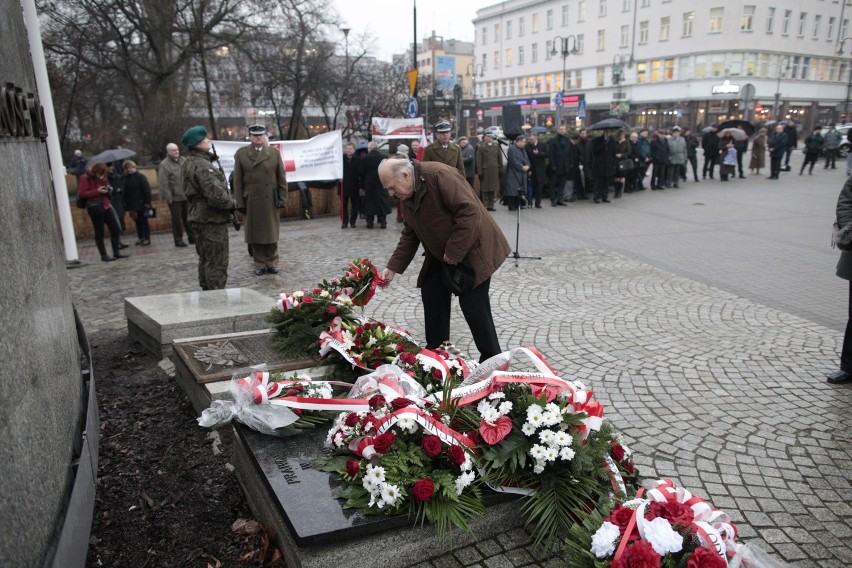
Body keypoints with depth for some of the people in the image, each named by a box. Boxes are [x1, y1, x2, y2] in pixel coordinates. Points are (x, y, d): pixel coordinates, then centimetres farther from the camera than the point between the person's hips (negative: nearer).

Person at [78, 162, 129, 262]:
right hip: (94, 206, -7)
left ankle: (116, 252, 11)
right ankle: (103, 255, 8)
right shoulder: (86, 178, -7)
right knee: (99, 232, 0)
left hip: (106, 205, 7)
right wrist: (97, 191, -19)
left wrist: (108, 190, 1)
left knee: (116, 229, 3)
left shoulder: (103, 178, 13)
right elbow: (82, 194, -10)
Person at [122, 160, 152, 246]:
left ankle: (146, 238, 5)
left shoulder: (140, 177, -8)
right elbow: (125, 192, 13)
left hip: (141, 204, -6)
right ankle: (141, 238, 18)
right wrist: (126, 204, 8)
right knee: (137, 221, 11)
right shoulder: (125, 178, 10)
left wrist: (147, 202, -18)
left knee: (143, 221, -1)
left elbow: (147, 190, -12)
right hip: (132, 205, 6)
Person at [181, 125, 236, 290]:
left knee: (205, 260, 19)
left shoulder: (188, 163, 13)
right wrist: (232, 203, -12)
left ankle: (206, 291, 28)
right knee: (217, 263, -4)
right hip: (212, 220, -10)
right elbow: (215, 194, -27)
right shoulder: (202, 165, -20)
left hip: (198, 217, 10)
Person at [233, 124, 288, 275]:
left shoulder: (274, 153, 6)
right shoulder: (241, 154, 3)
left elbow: (282, 178, 6)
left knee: (271, 233, 7)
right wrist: (239, 202, -3)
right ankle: (260, 264, 15)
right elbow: (238, 181, 2)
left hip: (270, 201, 0)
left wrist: (282, 198, 0)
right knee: (255, 234, 5)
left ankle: (272, 263, 18)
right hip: (250, 202, 0)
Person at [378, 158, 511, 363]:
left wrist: (453, 253, -25)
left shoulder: (439, 175, -25)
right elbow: (410, 235, 8)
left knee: (473, 304, -8)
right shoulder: (407, 195, 3)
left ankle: (492, 360, 8)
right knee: (431, 296, 9)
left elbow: (468, 212, -30)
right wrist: (393, 267, 0)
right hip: (441, 254, 9)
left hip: (471, 248, -9)